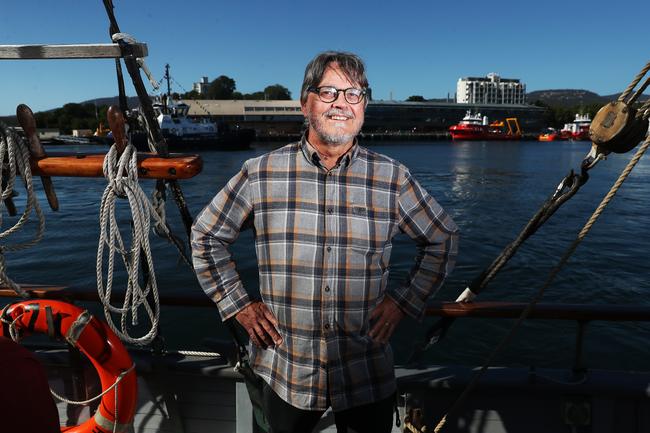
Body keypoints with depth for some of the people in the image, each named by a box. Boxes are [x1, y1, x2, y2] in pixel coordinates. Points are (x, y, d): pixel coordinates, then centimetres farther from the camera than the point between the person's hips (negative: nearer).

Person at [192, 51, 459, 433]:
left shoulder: (392, 178, -5)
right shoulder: (262, 173, -6)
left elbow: (444, 239, 8)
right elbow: (206, 235, 6)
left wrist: (404, 301, 0)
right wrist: (238, 303, 1)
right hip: (287, 373, 1)